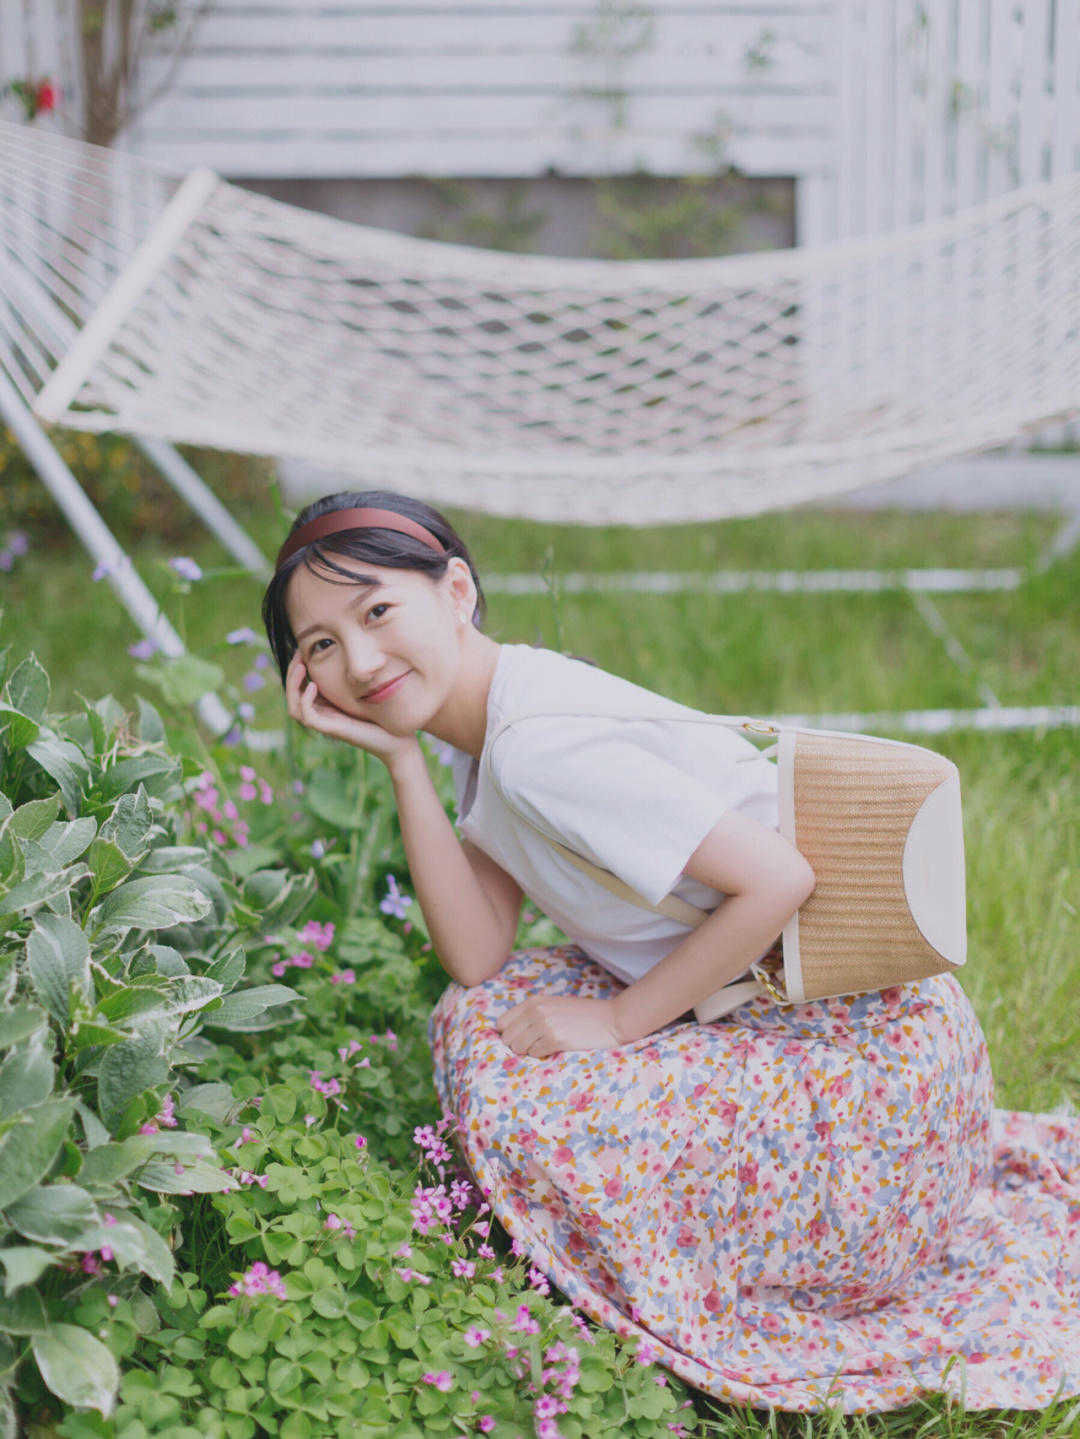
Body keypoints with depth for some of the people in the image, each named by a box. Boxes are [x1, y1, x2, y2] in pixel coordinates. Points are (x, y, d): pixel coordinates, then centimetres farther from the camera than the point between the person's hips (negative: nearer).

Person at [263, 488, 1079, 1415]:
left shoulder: (539, 745, -24)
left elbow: (778, 882, -26)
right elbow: (481, 961, -4)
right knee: (478, 1023, 5)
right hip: (757, 998, 9)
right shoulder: (492, 717, 4)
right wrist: (399, 760, -10)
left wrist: (619, 1021, -17)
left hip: (865, 1034, -9)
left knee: (529, 1116, -19)